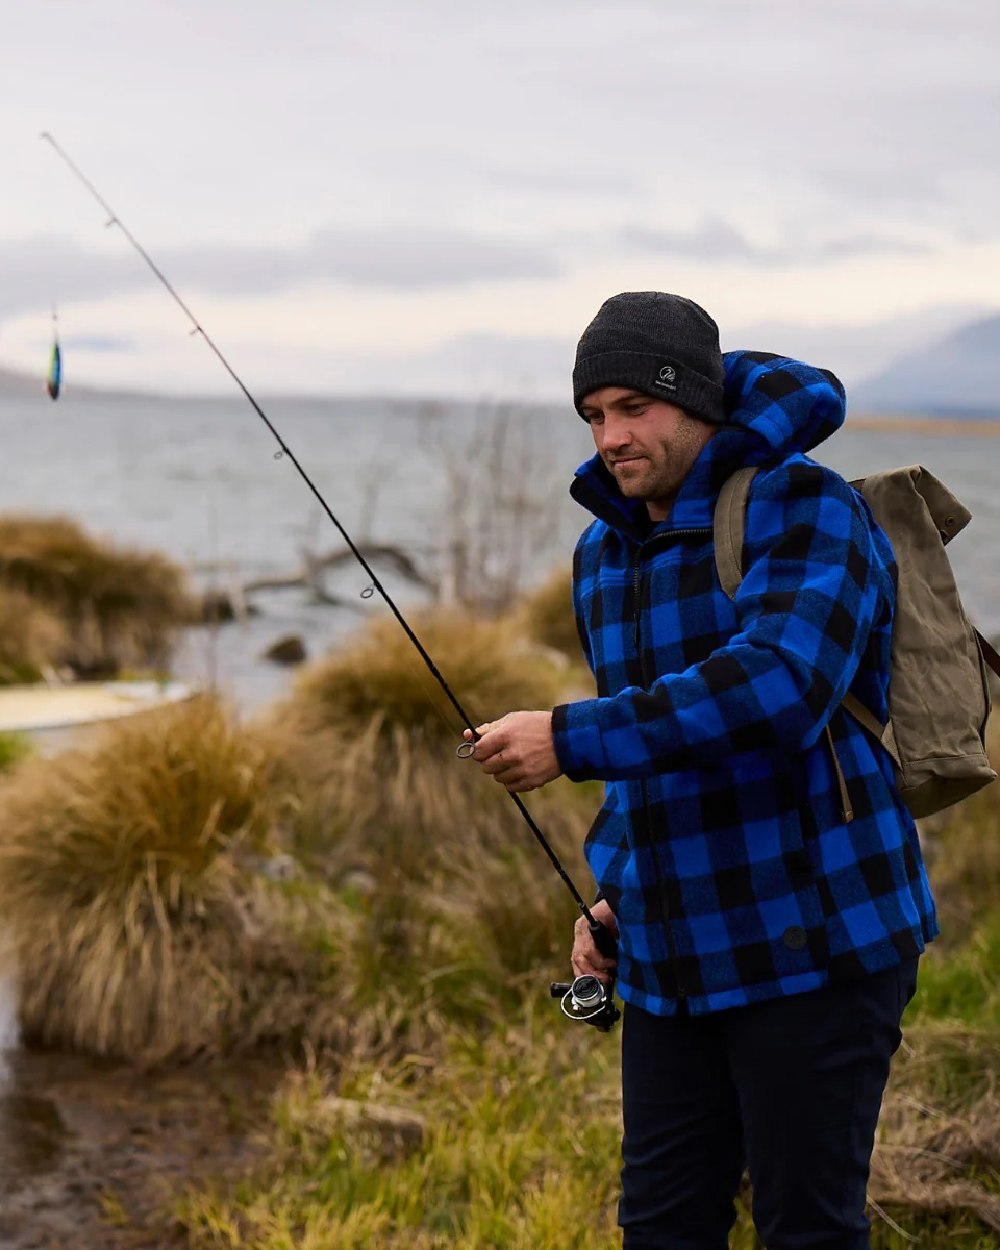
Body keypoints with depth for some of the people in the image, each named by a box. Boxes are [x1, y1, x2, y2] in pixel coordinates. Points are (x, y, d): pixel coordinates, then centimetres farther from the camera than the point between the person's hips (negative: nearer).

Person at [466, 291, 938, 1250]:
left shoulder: (801, 508, -12)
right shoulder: (602, 551, 12)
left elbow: (778, 686, -29)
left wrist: (572, 740, -29)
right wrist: (612, 891, 11)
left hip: (811, 946, -7)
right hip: (671, 957, 7)